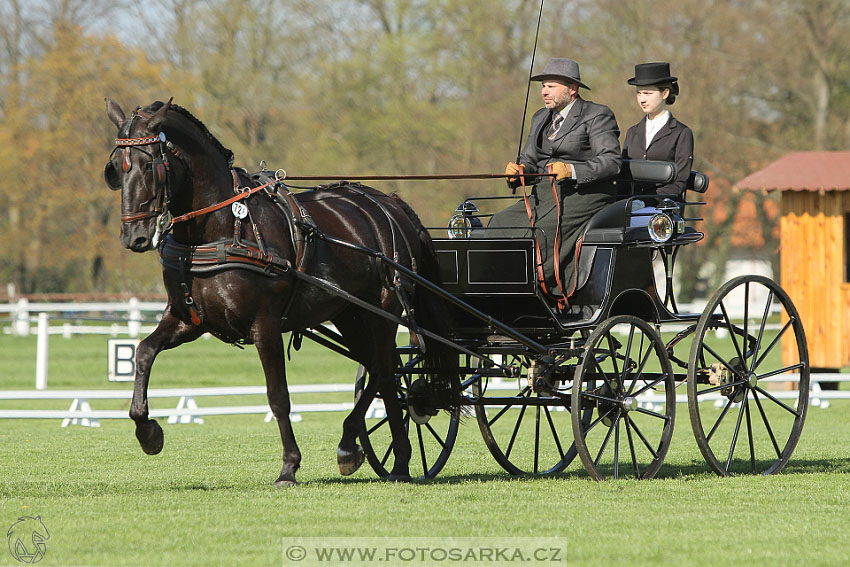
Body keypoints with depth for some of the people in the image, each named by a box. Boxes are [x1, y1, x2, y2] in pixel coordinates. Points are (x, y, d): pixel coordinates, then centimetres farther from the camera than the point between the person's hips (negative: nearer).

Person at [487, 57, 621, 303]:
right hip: (544, 196, 7)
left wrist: (572, 170, -26)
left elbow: (611, 161, -12)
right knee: (500, 225, -16)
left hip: (583, 197, -7)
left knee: (539, 233, -31)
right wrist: (519, 171, -6)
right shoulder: (541, 118, 22)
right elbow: (529, 161, 19)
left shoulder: (597, 116, -1)